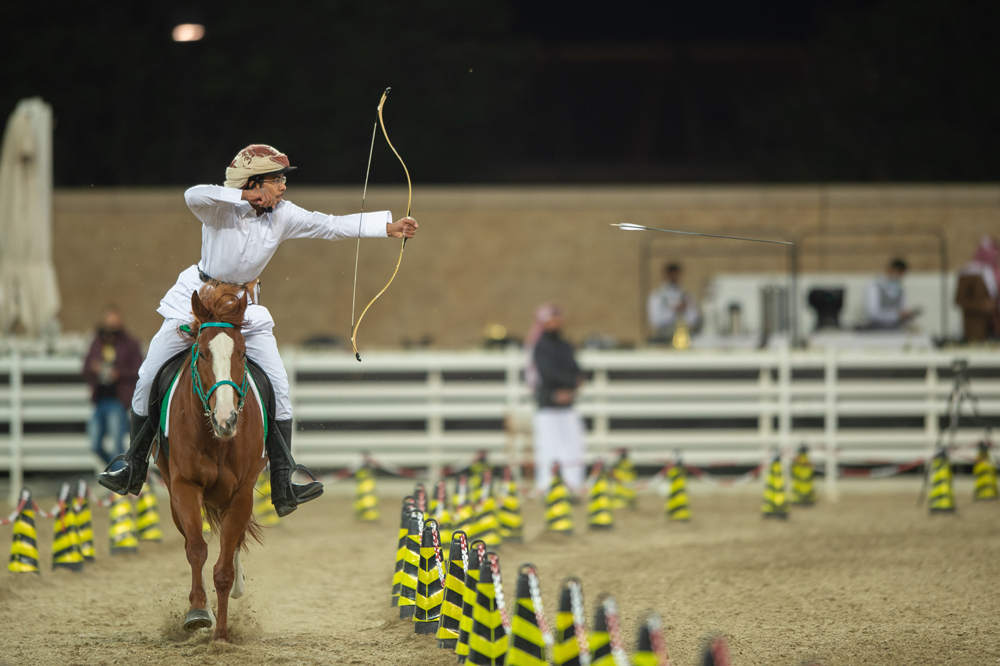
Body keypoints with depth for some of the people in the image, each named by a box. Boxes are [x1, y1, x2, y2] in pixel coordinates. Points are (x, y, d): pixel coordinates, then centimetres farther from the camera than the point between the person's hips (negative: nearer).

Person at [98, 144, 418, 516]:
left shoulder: (284, 216, -5)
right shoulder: (220, 209, -19)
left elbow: (334, 226, -3)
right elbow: (193, 195, -40)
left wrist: (390, 228, -8)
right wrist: (245, 196, -42)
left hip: (245, 310, 3)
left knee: (279, 388, -9)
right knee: (148, 378, -1)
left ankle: (283, 485, -4)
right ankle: (134, 465, 19)